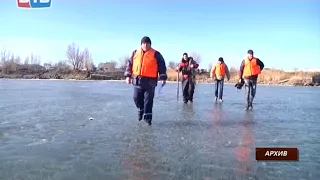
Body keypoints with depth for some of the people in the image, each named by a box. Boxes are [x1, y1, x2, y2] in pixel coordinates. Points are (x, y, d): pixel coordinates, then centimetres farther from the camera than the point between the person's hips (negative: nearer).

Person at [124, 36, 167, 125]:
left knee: (148, 99, -1)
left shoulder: (156, 54, -1)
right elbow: (129, 64, 12)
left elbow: (162, 66, -1)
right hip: (137, 80, 3)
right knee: (137, 98, 10)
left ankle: (147, 117, 10)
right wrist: (128, 76, 6)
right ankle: (141, 110, 37)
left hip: (150, 81, -3)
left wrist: (163, 78, -7)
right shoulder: (135, 53, 8)